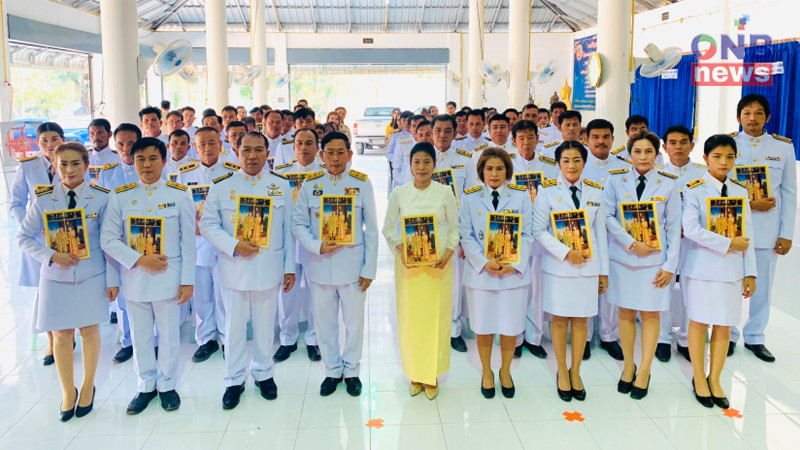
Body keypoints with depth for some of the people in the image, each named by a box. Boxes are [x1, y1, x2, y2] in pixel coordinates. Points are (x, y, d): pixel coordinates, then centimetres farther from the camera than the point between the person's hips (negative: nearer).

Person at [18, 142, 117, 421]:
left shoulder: (101, 197, -8)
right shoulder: (43, 199, -5)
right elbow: (24, 238, 2)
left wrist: (112, 279, -6)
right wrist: (51, 256, -15)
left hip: (92, 277, -1)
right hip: (56, 277, 1)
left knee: (89, 331, 11)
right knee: (61, 335, 10)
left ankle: (88, 387, 33)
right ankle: (68, 392, 30)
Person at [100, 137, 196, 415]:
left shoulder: (179, 194, -2)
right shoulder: (120, 196, 1)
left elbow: (188, 241, -2)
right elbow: (108, 239, -2)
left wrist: (187, 281, -4)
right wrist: (139, 260, -15)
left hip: (168, 277, -1)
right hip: (134, 277, 2)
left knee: (169, 335, 8)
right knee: (140, 337, 12)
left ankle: (167, 385, 27)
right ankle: (146, 385, 30)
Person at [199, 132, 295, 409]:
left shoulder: (281, 186, 3)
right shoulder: (221, 186, -1)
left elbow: (288, 230, 4)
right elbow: (208, 225, -2)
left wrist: (289, 268, 3)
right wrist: (234, 246, -17)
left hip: (269, 269, 1)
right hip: (234, 269, 0)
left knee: (265, 325, 12)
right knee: (235, 326, 9)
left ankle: (263, 373, 31)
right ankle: (234, 380, 24)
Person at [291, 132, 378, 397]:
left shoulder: (362, 183, -2)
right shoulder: (310, 184, 1)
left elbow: (371, 229, 0)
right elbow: (298, 223, 2)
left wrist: (369, 269, -3)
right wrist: (317, 245, -16)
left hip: (352, 264, -1)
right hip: (320, 265, 1)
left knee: (355, 320, 9)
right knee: (324, 321, 11)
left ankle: (351, 370, 30)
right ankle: (332, 371, 31)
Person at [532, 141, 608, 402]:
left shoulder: (595, 193, 5)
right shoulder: (548, 191, -4)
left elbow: (600, 233, 7)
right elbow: (539, 230, -7)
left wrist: (603, 271, 6)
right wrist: (566, 253, -17)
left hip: (588, 265, 2)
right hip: (557, 265, -2)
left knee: (581, 319, 9)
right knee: (559, 319, 6)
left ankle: (575, 373, 24)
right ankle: (562, 373, 22)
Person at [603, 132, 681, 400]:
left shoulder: (668, 184, 1)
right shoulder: (616, 181, 2)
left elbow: (674, 227, 0)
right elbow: (607, 217, -5)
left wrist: (670, 265, -5)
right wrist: (632, 243, -14)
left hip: (654, 259, 0)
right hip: (622, 257, 1)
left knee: (651, 313, 2)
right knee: (625, 312, 7)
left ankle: (644, 372, 13)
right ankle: (628, 366, 21)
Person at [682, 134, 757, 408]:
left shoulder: (740, 191, 8)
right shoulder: (694, 189, -5)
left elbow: (747, 235, 8)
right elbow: (690, 229, -18)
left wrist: (750, 272, 4)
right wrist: (728, 244, -17)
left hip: (731, 269, 4)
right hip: (702, 266, -4)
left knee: (724, 325, 7)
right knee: (699, 322, 5)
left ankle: (714, 380, 21)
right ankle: (699, 379, 20)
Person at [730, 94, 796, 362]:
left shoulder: (783, 147, 4)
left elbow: (789, 193, 5)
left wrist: (787, 234, 0)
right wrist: (749, 204, -15)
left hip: (767, 229, 1)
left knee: (763, 286, 8)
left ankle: (754, 337, 24)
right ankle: (728, 335, 21)